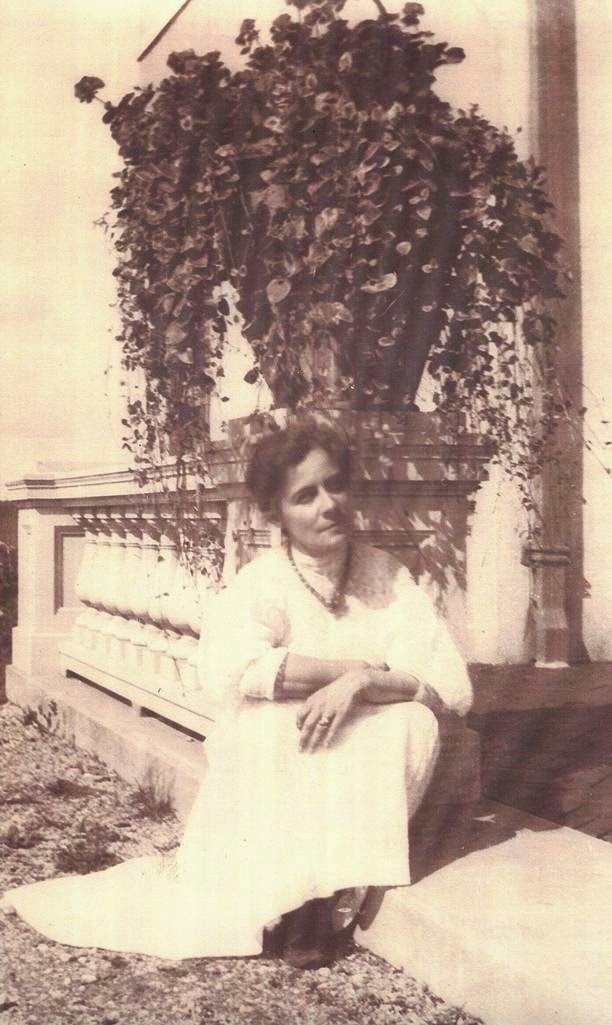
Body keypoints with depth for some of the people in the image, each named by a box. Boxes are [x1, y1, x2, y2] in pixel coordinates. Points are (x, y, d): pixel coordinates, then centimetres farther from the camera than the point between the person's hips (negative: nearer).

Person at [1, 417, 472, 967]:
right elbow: (228, 670, -33)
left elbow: (453, 684, -13)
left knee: (413, 721, -26)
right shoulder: (261, 584, -11)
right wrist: (360, 665, -28)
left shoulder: (387, 578, -4)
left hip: (364, 783, 3)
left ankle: (332, 888, -15)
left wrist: (361, 683, -30)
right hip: (269, 784, -2)